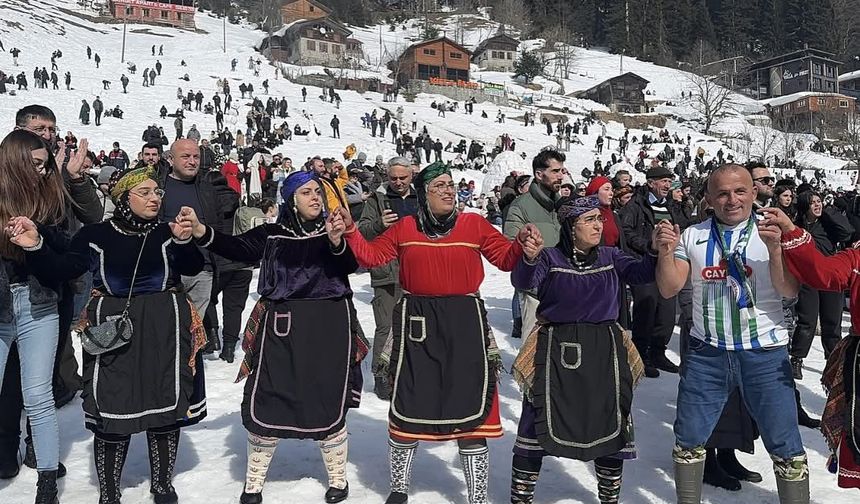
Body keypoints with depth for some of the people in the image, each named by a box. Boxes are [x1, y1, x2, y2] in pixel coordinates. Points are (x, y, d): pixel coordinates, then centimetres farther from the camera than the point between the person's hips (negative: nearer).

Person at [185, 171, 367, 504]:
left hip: (329, 325, 0)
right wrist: (202, 233, -27)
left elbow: (349, 266, -10)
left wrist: (337, 242, -31)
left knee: (329, 402, 6)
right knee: (267, 401, 3)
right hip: (281, 326, 0)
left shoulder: (334, 230, 6)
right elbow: (239, 249, -10)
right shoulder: (272, 234, 6)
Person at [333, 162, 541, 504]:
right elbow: (371, 256, 9)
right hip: (417, 322, 1)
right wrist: (350, 230, -4)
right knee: (407, 408, 11)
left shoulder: (475, 225, 1)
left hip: (465, 323, -1)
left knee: (470, 412, 1)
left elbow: (507, 259, 1)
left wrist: (522, 243, -18)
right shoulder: (405, 228, 5)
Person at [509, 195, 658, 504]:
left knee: (611, 428, 12)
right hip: (556, 350, -3)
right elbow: (523, 283, -22)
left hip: (604, 351, 3)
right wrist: (529, 258, -43)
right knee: (537, 427, 1)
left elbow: (642, 273, -10)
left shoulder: (611, 257, 5)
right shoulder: (550, 258, -4)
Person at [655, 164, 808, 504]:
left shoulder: (772, 233, -2)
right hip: (706, 353, 2)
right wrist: (665, 252, -19)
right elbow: (669, 290, -1)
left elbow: (790, 291, -12)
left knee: (785, 445, 4)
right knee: (688, 439, 10)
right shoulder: (693, 237, 3)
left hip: (765, 354, -2)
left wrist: (775, 249, -27)